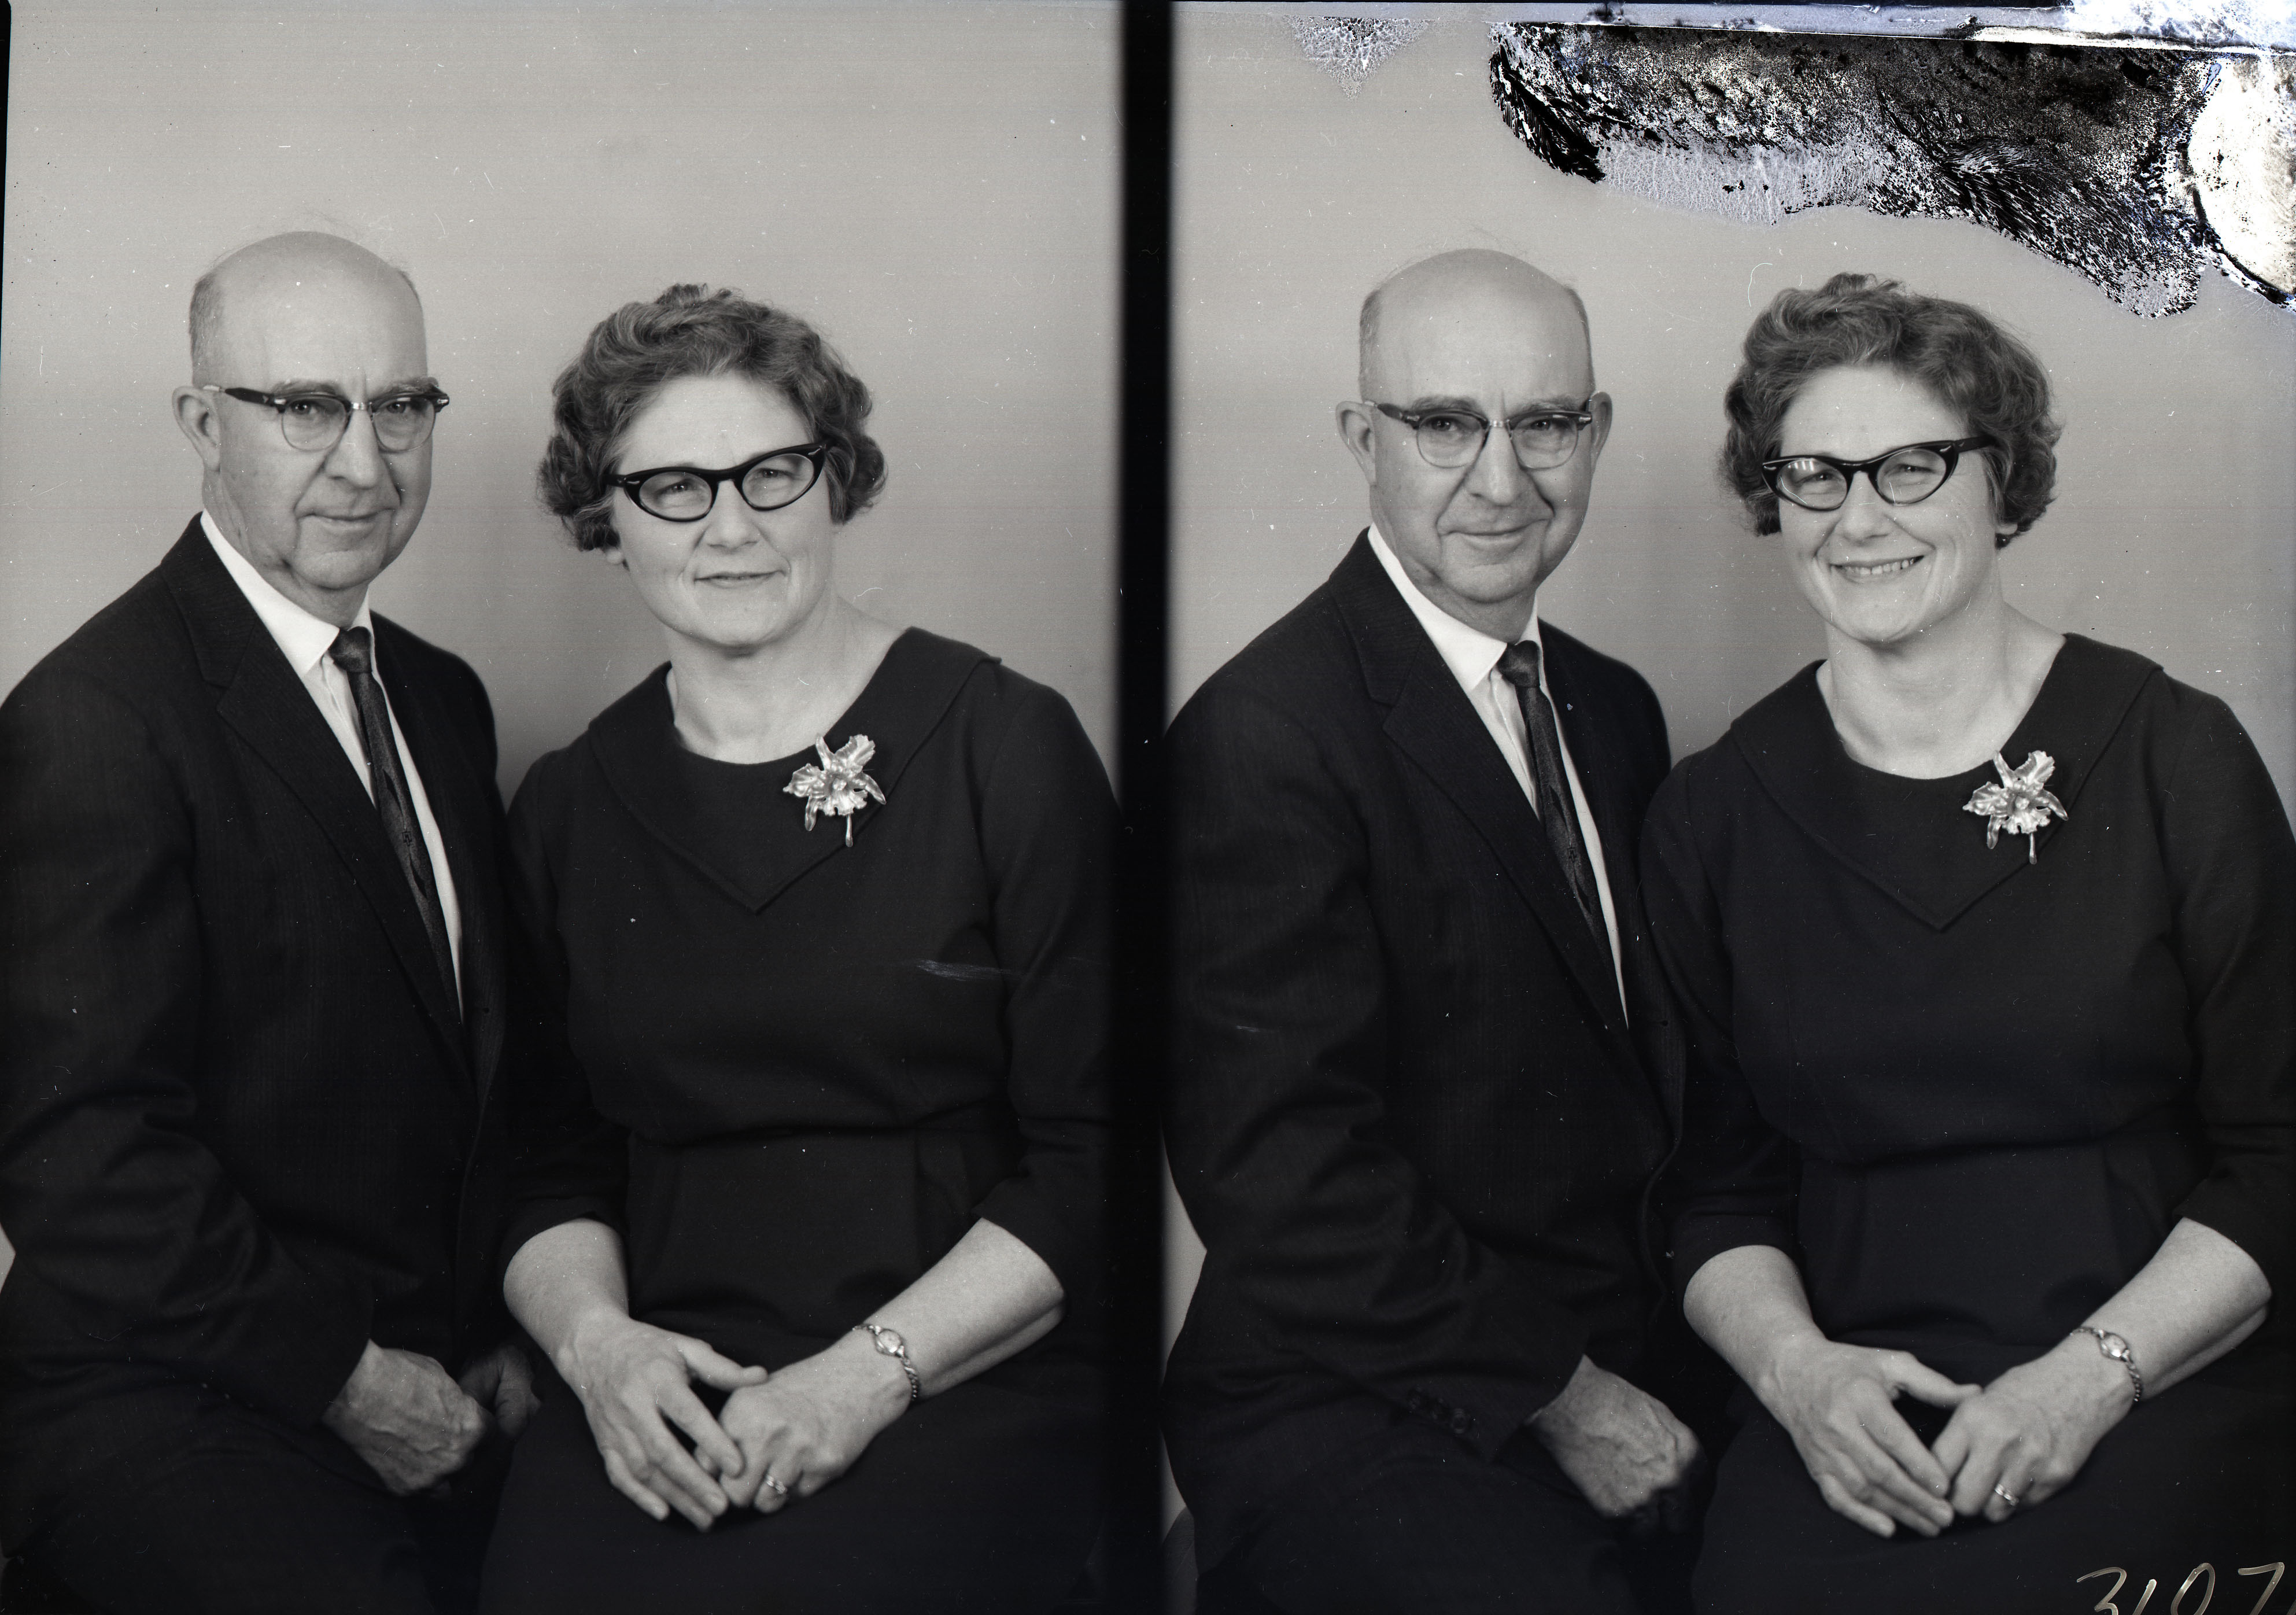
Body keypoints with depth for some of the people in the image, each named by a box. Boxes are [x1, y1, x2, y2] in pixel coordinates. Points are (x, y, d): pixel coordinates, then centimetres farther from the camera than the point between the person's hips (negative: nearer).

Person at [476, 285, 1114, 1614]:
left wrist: (868, 1373, -12)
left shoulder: (1006, 745, 1)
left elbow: (1092, 1165, -3)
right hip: (661, 1400, 3)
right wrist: (596, 1339, -6)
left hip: (972, 1388, -3)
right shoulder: (569, 806, 13)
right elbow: (552, 1168, 16)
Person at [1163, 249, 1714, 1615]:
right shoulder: (1263, 737, -12)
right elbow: (1284, 1170, -16)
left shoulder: (1616, 711, 15)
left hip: (1621, 1371, 7)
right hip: (1353, 1418, -7)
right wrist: (1557, 1396, -14)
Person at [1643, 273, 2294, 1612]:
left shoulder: (2174, 756, 3)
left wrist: (2090, 1376, -10)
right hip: (1853, 1427, 2)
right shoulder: (1714, 819, 9)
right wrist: (1794, 1364, -8)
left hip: (2161, 1398, -1)